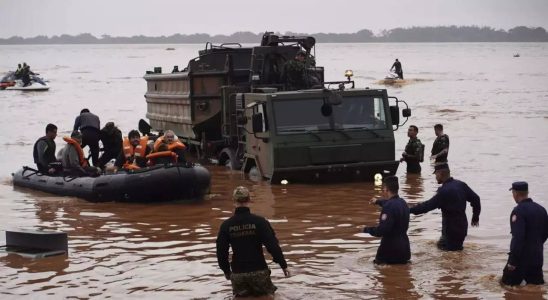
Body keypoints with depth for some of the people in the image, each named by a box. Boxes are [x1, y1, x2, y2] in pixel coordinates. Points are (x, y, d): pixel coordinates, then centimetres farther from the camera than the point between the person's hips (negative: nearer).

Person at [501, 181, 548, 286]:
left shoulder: (519, 211, -18)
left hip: (521, 258, -7)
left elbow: (518, 237, -24)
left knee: (508, 284, 7)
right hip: (537, 257, 7)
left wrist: (512, 261, -21)